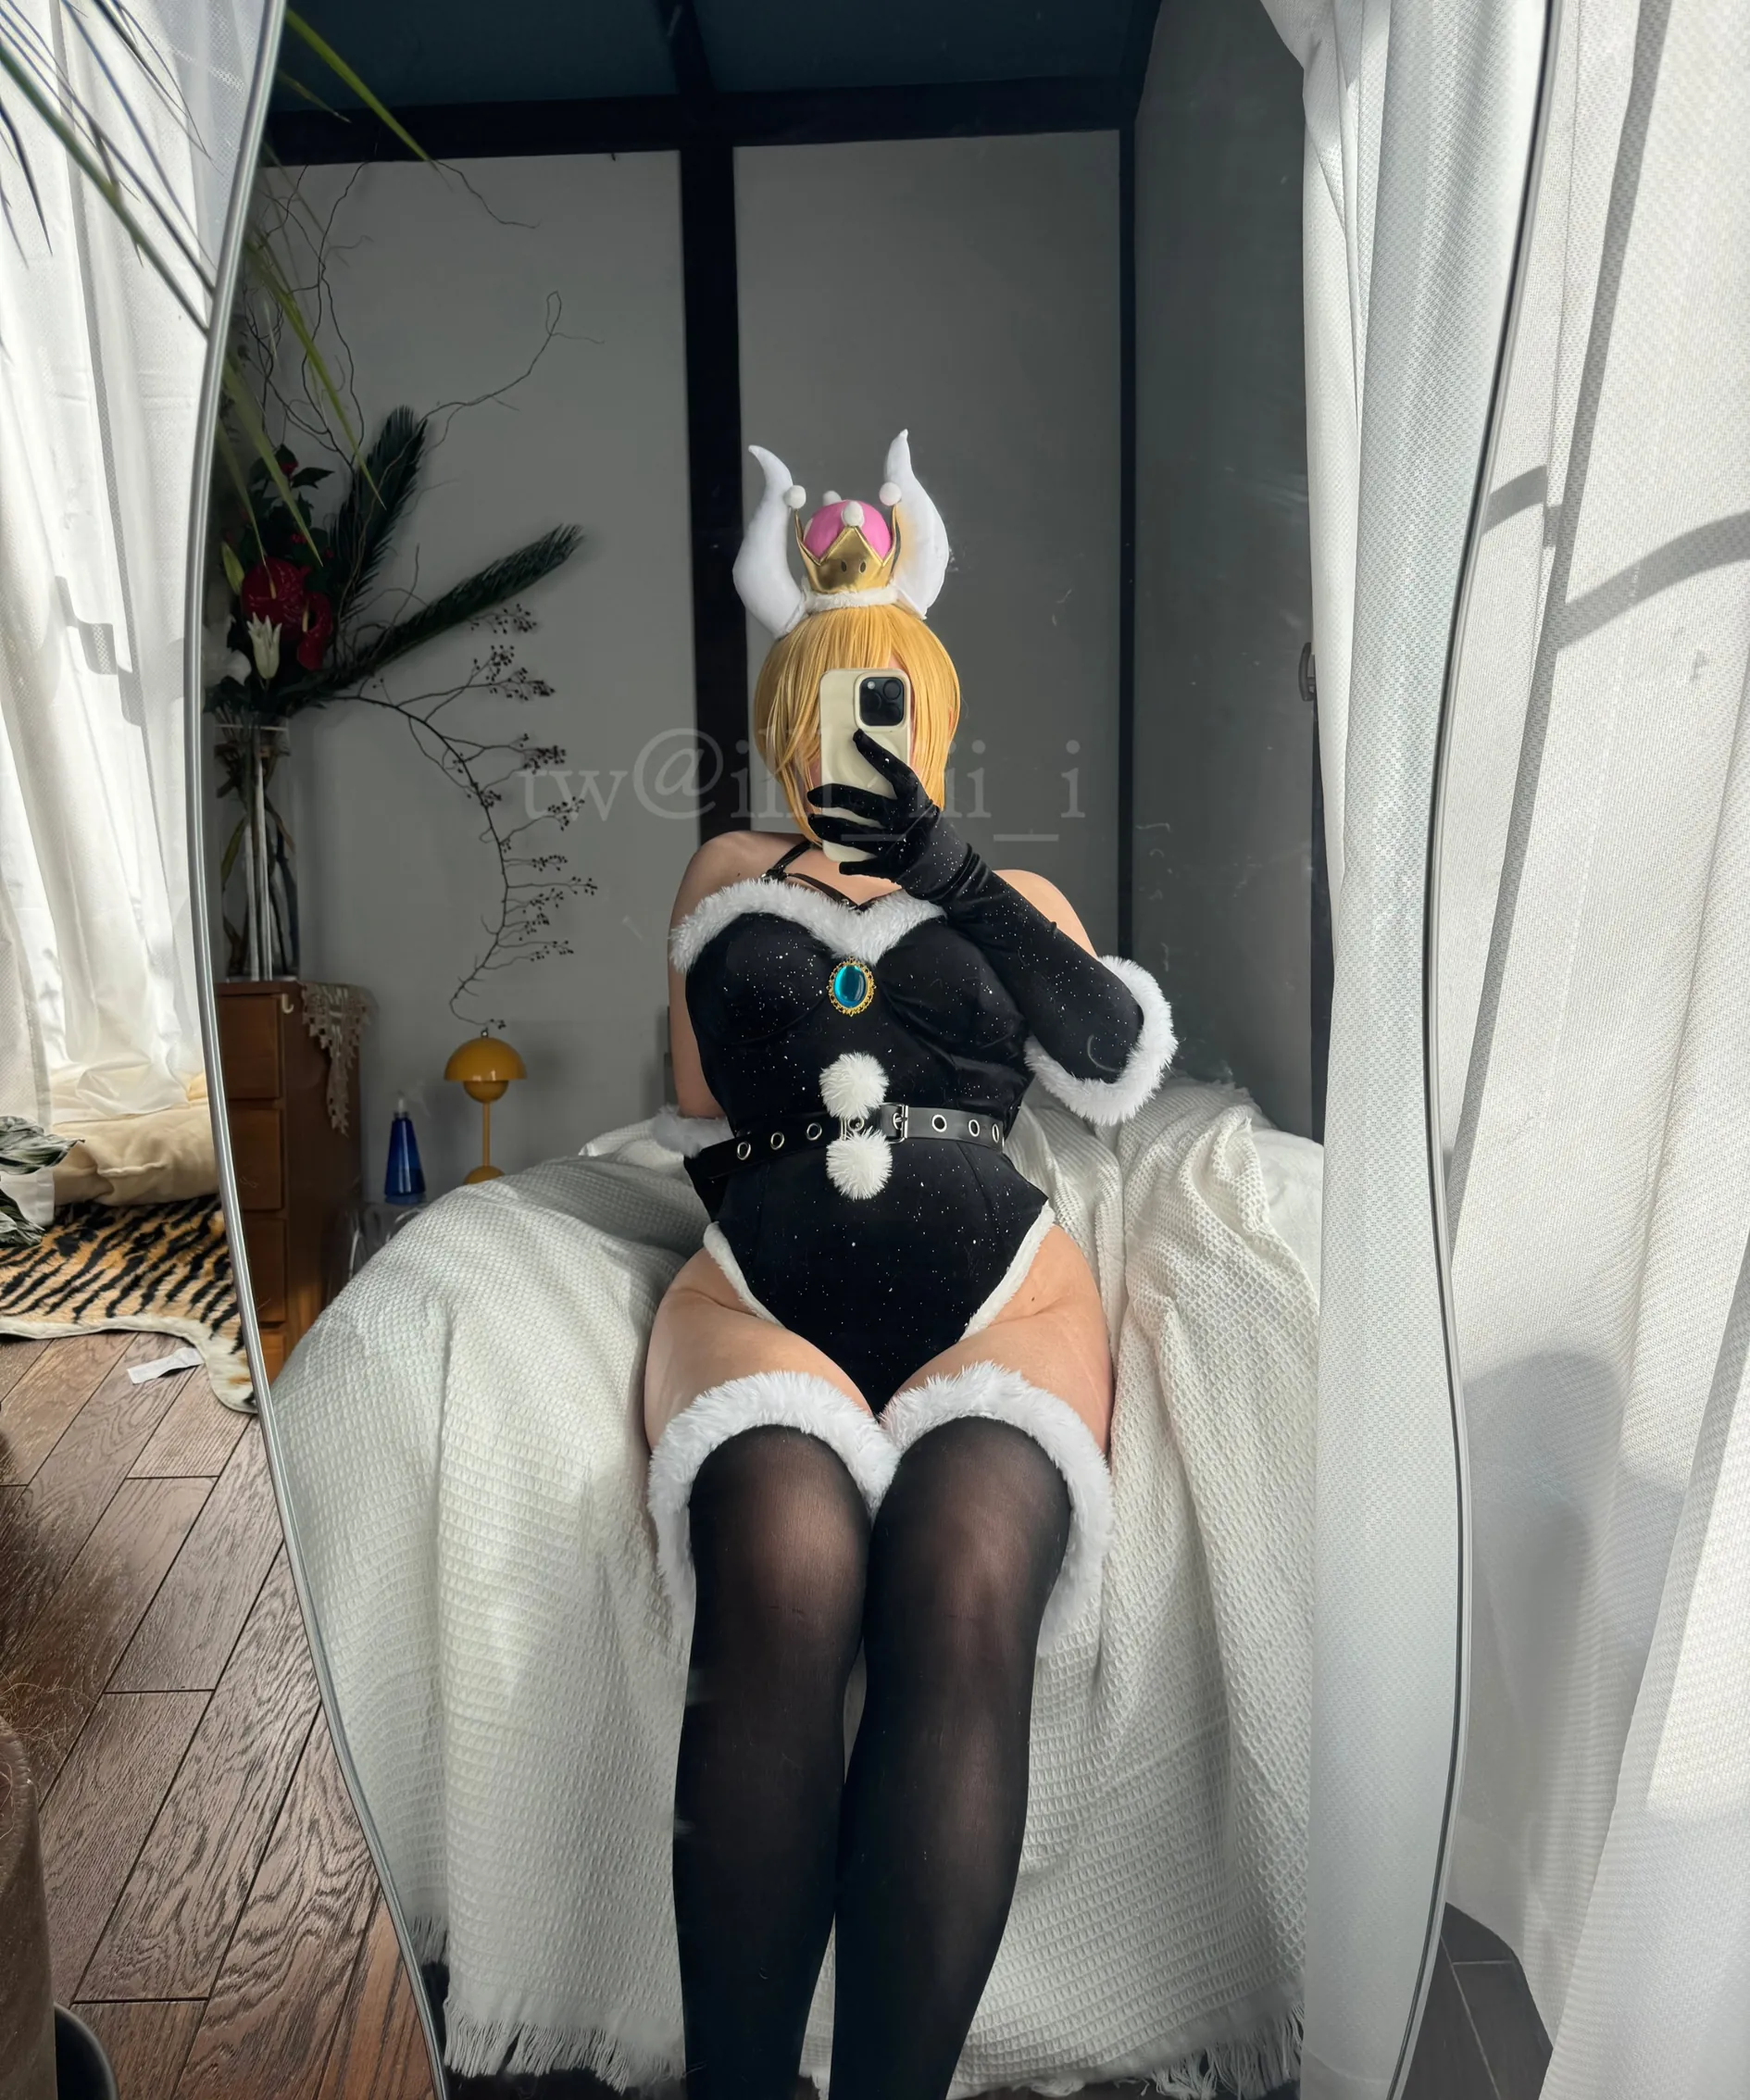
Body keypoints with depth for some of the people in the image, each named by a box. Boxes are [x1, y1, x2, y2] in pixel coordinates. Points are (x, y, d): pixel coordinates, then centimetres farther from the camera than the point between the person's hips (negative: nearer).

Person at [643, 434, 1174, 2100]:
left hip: (995, 1301, 0)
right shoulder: (730, 881, 30)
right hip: (759, 1297, 1)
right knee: (783, 1568, -36)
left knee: (966, 1585, -35)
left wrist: (946, 874, -2)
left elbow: (1117, 1068, 6)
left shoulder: (1014, 896, 26)